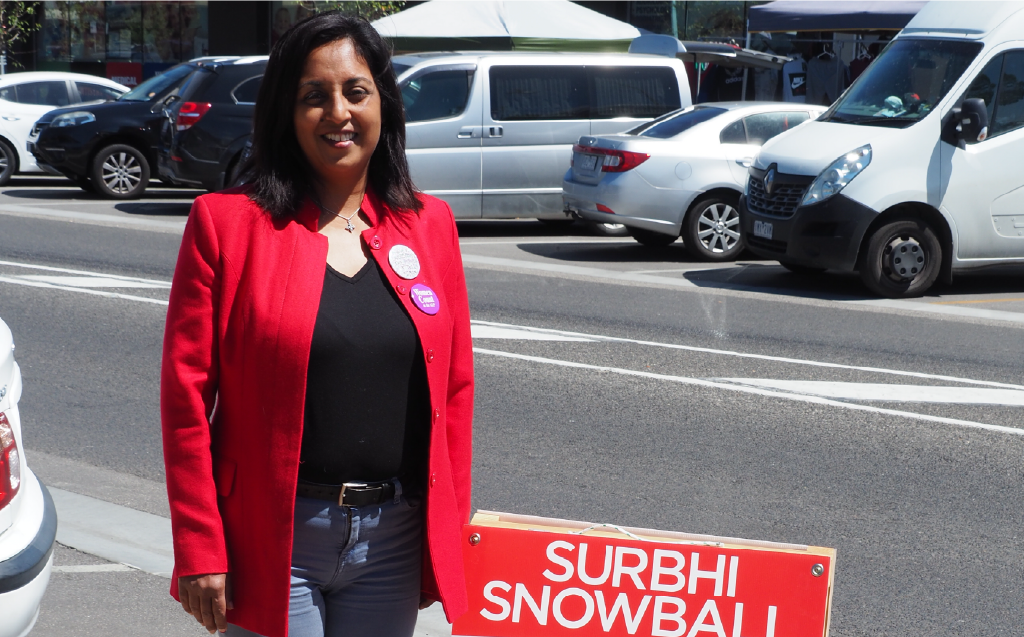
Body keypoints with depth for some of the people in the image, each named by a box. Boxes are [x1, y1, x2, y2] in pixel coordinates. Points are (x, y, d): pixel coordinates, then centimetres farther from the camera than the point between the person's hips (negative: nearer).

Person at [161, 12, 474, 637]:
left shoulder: (430, 225, 6)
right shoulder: (227, 222, -4)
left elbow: (455, 389, 9)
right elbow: (187, 394, -6)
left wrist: (448, 535, 6)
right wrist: (200, 550, -9)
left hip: (394, 539, 3)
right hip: (275, 540, -3)